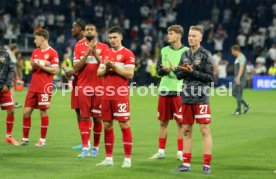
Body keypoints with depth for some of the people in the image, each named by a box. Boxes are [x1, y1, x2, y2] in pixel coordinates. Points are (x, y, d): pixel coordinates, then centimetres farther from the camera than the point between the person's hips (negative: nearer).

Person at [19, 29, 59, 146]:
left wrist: (40, 65, -14)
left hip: (45, 87, -6)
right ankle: (25, 139, 11)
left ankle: (43, 140, 7)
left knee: (43, 112, -2)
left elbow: (55, 70, -12)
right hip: (33, 87, 6)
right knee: (26, 111, 3)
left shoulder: (52, 53, -6)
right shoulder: (35, 52, 15)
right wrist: (33, 66, -2)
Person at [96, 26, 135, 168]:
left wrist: (114, 66, -17)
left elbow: (130, 74, -13)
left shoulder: (127, 54, -4)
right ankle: (109, 158, 15)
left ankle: (127, 159, -2)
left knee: (124, 125, -5)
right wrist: (106, 68, -5)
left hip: (121, 95, -7)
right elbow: (99, 73, 15)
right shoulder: (106, 54, 15)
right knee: (107, 125, 8)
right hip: (106, 95, 7)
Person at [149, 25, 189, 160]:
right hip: (164, 89, 4)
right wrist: (164, 70, -11)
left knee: (180, 123, -1)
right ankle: (161, 151, 17)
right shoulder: (164, 50, 11)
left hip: (179, 91, -4)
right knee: (163, 122, 9)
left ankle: (180, 152, 6)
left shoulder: (186, 51, -1)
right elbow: (158, 70, 11)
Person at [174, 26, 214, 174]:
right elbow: (178, 75, 14)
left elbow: (210, 77, -7)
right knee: (186, 130, 8)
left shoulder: (205, 55, -3)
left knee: (205, 130, -5)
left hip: (201, 98, -6)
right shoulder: (185, 54, 13)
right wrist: (184, 71, -7)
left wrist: (192, 72, -14)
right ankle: (186, 163, 15)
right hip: (186, 97, 6)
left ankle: (206, 164, -3)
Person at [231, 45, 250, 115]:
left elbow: (241, 68, -22)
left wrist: (238, 78, -29)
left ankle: (239, 110, -2)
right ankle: (246, 105, 18)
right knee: (234, 93, 11)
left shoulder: (242, 57, -13)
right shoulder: (237, 58, 17)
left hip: (240, 79, -10)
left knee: (238, 94, -7)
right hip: (236, 78, 10)